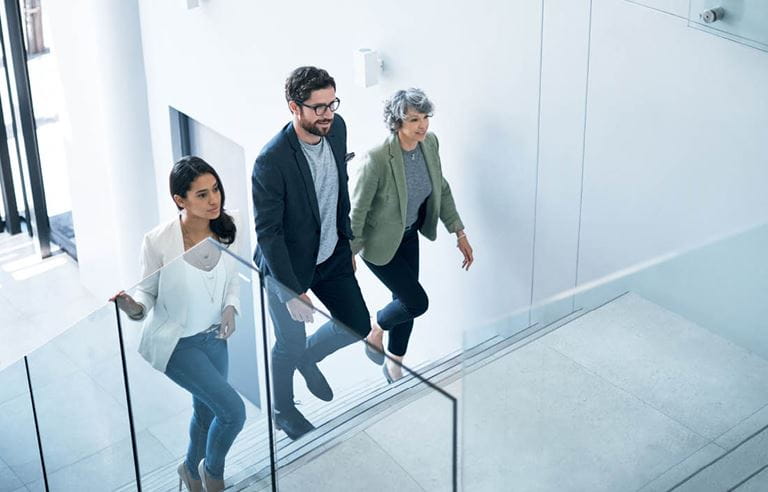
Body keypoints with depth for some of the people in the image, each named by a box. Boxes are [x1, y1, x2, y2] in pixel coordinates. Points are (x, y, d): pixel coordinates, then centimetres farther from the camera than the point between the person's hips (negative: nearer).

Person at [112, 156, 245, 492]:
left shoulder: (225, 231, -12)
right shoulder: (158, 241, -25)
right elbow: (148, 291, -13)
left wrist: (230, 308, -14)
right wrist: (133, 307, -34)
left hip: (213, 338, 5)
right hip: (176, 342, -5)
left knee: (206, 411, 24)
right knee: (233, 411, -11)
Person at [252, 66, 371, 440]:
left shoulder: (336, 129, -10)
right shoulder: (272, 161, -31)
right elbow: (267, 231, -25)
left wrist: (347, 242, 14)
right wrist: (292, 291, -23)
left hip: (332, 256, 6)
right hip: (287, 265, -6)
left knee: (358, 326, 15)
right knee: (289, 345, 13)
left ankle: (308, 357, 46)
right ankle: (283, 411, 42)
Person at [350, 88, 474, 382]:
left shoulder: (429, 143, -12)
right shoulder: (377, 158, -33)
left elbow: (441, 189, 3)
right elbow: (357, 209, -22)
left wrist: (459, 233, 3)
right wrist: (349, 253, -14)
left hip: (409, 234, 7)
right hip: (380, 241, -6)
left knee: (405, 301, 16)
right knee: (417, 302, -4)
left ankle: (395, 367, 38)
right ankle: (375, 330, 27)